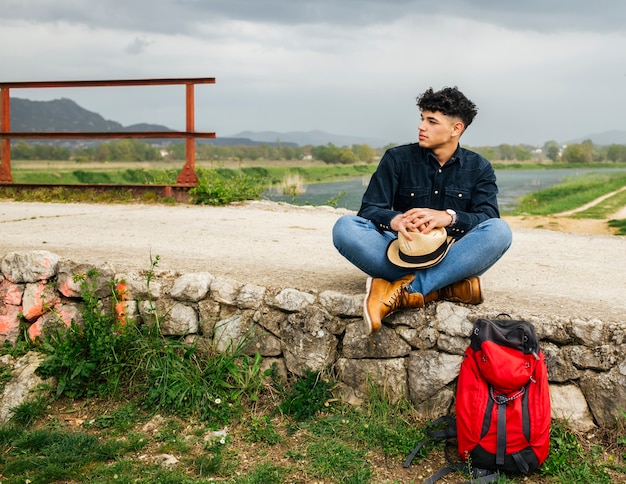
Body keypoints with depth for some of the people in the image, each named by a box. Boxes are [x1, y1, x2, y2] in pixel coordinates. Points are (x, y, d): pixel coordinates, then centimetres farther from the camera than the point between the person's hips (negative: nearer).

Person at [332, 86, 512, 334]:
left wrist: (448, 217, -30)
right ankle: (447, 287, -31)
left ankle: (404, 290, -36)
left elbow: (488, 219, -8)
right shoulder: (397, 158, 6)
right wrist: (394, 220, -28)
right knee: (345, 227, -25)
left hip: (452, 259, 0)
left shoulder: (479, 168, 8)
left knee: (500, 231, -29)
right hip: (403, 254, 0)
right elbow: (369, 210, -3)